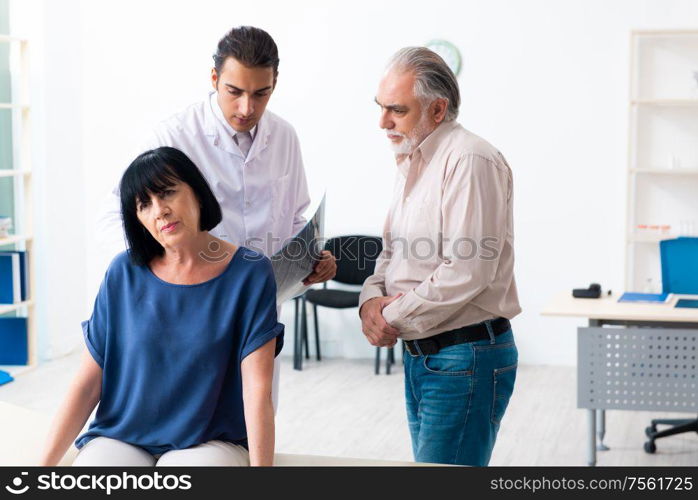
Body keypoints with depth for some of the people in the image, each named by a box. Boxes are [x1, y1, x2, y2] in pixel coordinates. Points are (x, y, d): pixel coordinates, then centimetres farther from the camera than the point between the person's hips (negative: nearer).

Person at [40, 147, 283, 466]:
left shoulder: (249, 273, -5)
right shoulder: (125, 273, 1)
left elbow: (257, 390, -11)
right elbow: (87, 384, 0)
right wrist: (44, 465, -7)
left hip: (208, 443, -2)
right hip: (121, 438, 2)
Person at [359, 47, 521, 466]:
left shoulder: (470, 160, -16)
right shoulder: (412, 163, 16)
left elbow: (467, 273, -23)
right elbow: (392, 252, 19)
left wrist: (394, 318, -15)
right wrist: (372, 298, -2)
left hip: (466, 358, -10)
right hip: (421, 355, 10)